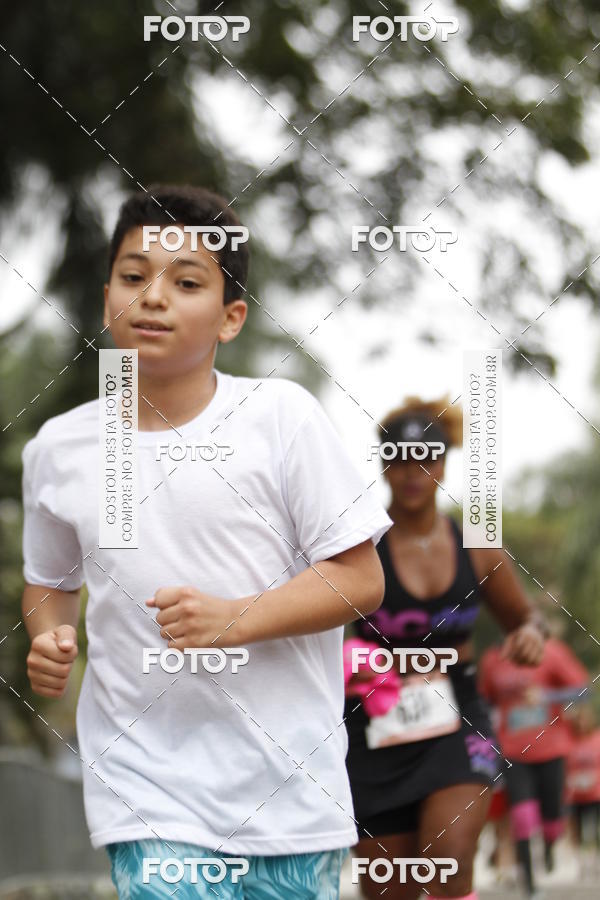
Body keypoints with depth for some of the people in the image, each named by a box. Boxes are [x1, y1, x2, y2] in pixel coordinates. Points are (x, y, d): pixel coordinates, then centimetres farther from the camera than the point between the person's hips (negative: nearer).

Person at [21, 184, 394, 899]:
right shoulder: (58, 449, 5)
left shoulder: (280, 416, -4)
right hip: (147, 790, 1)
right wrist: (48, 641, 0)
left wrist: (235, 620, -18)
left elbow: (360, 579, -4)